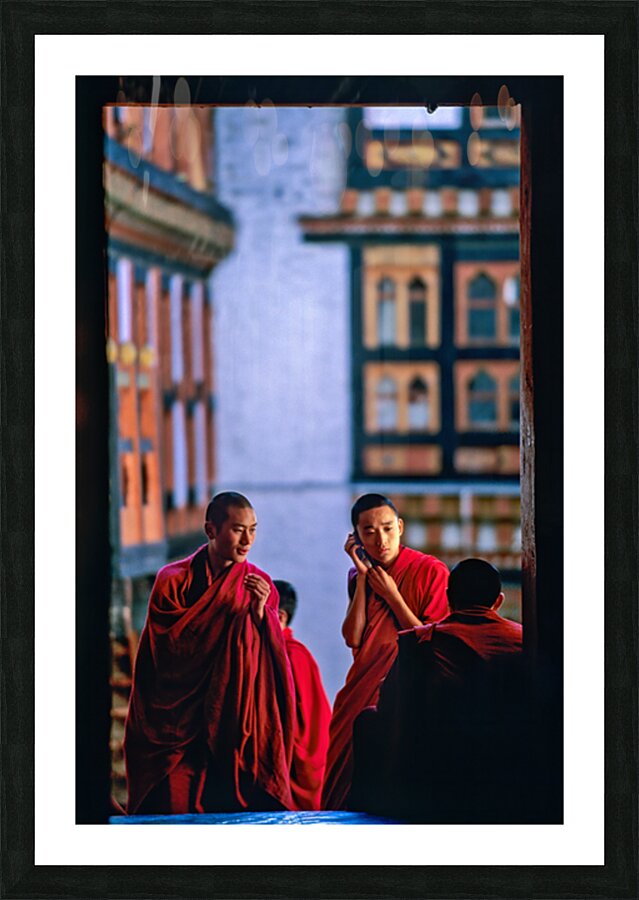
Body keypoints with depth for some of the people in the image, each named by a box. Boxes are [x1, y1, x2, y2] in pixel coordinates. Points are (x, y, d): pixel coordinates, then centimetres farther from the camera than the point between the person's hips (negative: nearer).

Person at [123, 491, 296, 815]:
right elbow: (168, 649, -6)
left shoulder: (259, 584, 8)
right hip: (179, 724, -2)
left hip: (240, 725, 2)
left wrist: (260, 612, -16)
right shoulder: (174, 580, 0)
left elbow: (275, 661, 1)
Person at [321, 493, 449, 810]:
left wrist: (391, 594, -11)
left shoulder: (431, 571, -6)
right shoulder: (359, 576, 10)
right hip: (363, 691, 5)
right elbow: (353, 639, -3)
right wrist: (362, 576, -5)